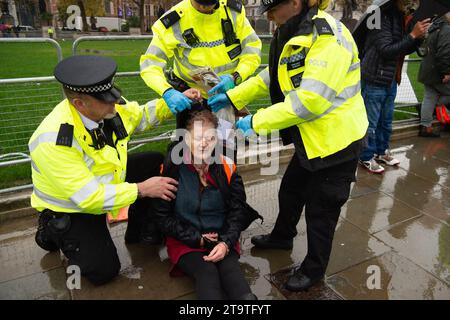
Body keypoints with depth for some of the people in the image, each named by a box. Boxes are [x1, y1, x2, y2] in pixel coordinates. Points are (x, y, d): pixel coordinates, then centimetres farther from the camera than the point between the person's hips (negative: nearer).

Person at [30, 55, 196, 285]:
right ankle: (53, 233, 15)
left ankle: (137, 233, 14)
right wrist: (141, 189, -27)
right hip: (70, 209, -6)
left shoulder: (110, 107, -16)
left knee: (155, 162, -3)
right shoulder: (54, 141, -36)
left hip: (106, 179, 7)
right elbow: (88, 197, -33)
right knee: (103, 271, -13)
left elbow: (142, 115, 4)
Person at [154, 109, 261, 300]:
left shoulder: (227, 168, -4)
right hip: (185, 241, -2)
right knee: (207, 273, -28)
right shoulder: (173, 168, -10)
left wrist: (226, 242, -15)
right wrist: (196, 238, -11)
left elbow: (237, 211, 0)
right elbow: (163, 216, -6)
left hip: (222, 239, 2)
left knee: (231, 269, -27)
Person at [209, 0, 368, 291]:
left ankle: (314, 269, 32)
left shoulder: (329, 38, -24)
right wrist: (232, 97, 5)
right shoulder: (295, 34, 6)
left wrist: (257, 121, -24)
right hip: (311, 139, 9)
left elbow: (310, 101, -30)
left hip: (337, 142, -9)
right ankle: (282, 237, 51)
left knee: (320, 208, 8)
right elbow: (272, 77, 13)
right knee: (290, 191, 24)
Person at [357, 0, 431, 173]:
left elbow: (405, 50, 15)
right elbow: (386, 50, -22)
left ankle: (381, 151, 33)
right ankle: (367, 158, 15)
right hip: (375, 80, -8)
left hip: (391, 81, 8)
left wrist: (419, 37, -1)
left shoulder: (401, 18, 11)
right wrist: (413, 35, -20)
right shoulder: (383, 16, -15)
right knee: (371, 123, 2)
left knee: (386, 121, 18)